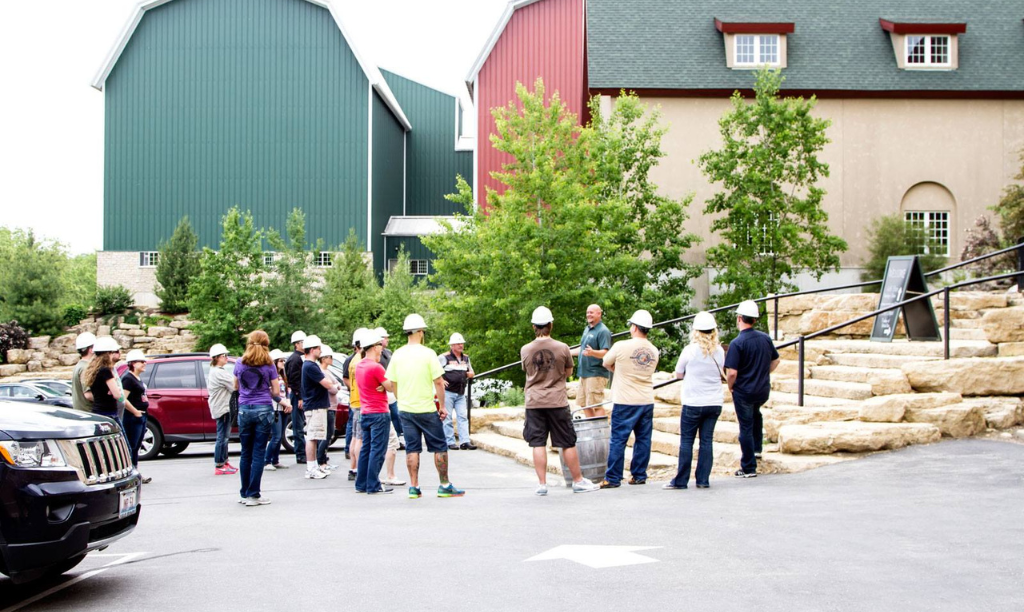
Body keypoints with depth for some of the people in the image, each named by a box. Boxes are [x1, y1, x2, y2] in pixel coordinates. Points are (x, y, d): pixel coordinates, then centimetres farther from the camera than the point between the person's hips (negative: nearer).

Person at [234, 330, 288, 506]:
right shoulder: (269, 365, -4)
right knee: (259, 453, -1)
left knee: (246, 453, 11)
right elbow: (276, 392, -2)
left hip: (244, 410, 3)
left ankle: (244, 493, 15)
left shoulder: (239, 364, 4)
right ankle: (253, 494, -3)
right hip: (264, 410, -3)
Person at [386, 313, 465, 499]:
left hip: (405, 409, 4)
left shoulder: (397, 355, 2)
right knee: (439, 447, 6)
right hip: (426, 409, -4)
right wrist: (442, 406, -2)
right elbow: (438, 382, -11)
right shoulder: (427, 353, -11)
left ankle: (414, 487, 7)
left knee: (412, 449, 8)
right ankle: (445, 486, 10)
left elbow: (392, 383, 8)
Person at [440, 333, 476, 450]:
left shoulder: (466, 358, 15)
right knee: (447, 418, -2)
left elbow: (471, 372, 26)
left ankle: (465, 441, -4)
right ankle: (450, 442, 1)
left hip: (461, 393, 6)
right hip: (448, 392, -6)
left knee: (463, 417, -1)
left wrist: (469, 374, 4)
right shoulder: (444, 357, -5)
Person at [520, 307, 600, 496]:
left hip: (534, 402, 1)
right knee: (568, 444, 8)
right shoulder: (562, 348, -6)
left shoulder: (525, 350, -3)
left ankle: (542, 484, 3)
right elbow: (568, 372, 8)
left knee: (538, 444, 4)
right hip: (557, 402, -1)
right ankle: (578, 481, 16)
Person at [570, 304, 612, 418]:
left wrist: (592, 352, -39)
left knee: (595, 404, -11)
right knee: (583, 404, 13)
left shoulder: (603, 331, -12)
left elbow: (605, 353, -21)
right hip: (584, 373, 10)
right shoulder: (587, 329, 16)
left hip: (596, 374, -10)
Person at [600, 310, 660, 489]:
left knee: (618, 440, 0)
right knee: (643, 439, 11)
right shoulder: (654, 351, 5)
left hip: (625, 402, -5)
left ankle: (613, 478, 3)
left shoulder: (621, 346, -11)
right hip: (647, 401, 5)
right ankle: (639, 475, 16)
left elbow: (606, 363, 4)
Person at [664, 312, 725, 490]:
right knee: (707, 441, 7)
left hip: (693, 403, -4)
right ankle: (703, 479, 7)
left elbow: (678, 374, 3)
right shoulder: (719, 351, 2)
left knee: (686, 441, 2)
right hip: (714, 403, 4)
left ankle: (681, 480, 4)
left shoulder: (690, 350, -9)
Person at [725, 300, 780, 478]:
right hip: (763, 390, 5)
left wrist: (730, 386, -3)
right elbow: (775, 361, 11)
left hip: (744, 392, -5)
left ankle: (748, 468, 11)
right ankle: (757, 448, 39)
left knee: (746, 428, 5)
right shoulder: (765, 338, -1)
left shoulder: (737, 343, -19)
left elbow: (732, 372, -22)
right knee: (755, 414, 34)